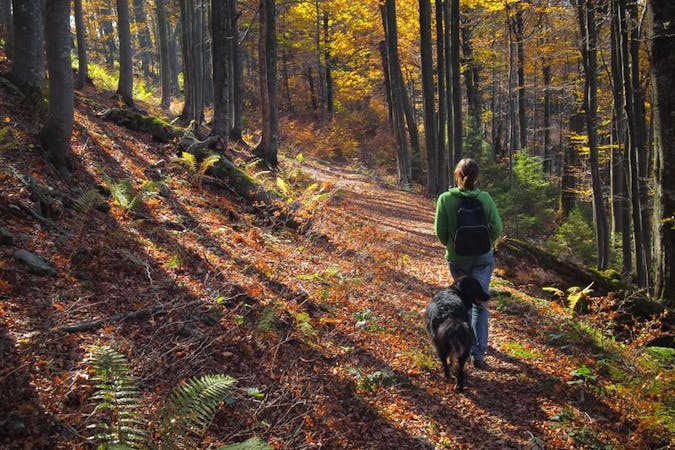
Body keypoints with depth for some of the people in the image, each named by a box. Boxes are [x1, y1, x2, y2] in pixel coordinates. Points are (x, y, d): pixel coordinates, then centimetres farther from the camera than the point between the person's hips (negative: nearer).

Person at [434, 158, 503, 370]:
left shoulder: (445, 199, -13)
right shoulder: (485, 198, -12)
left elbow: (440, 231, -8)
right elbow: (497, 228, -6)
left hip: (457, 258, 1)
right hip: (483, 257, 0)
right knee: (480, 303, 2)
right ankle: (478, 352, -5)